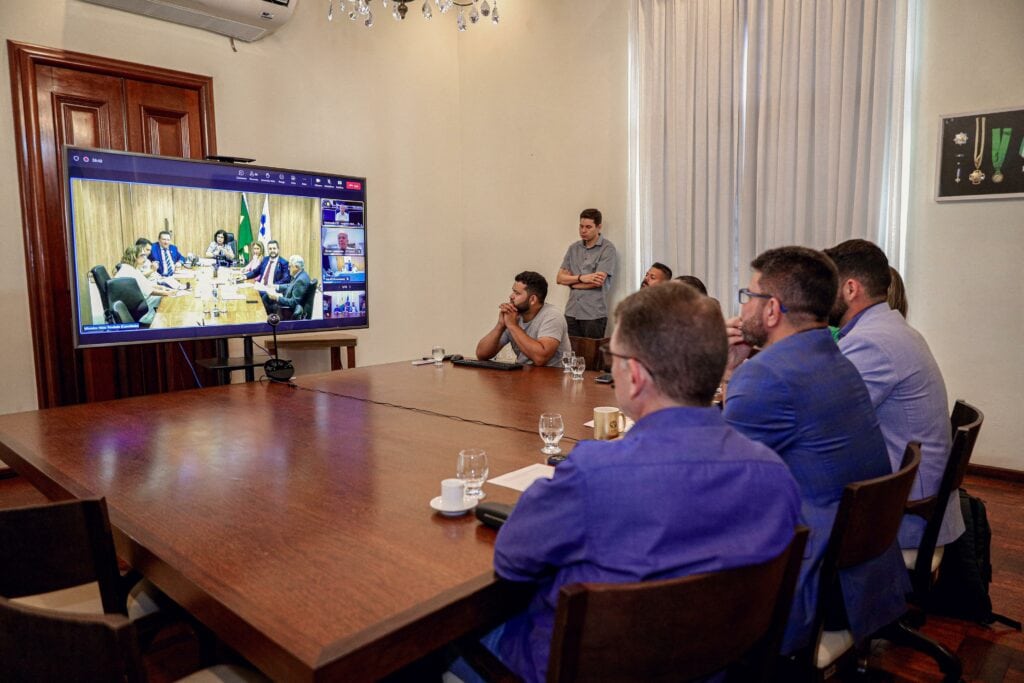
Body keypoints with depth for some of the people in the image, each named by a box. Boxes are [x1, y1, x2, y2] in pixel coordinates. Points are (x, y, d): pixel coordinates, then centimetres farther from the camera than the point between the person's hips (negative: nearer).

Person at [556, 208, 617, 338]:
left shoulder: (607, 248, -4)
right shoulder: (573, 248, 11)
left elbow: (597, 282, -13)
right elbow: (559, 278, 7)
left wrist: (571, 280, 0)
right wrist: (581, 278, -10)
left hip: (594, 315, -4)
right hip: (571, 313, 4)